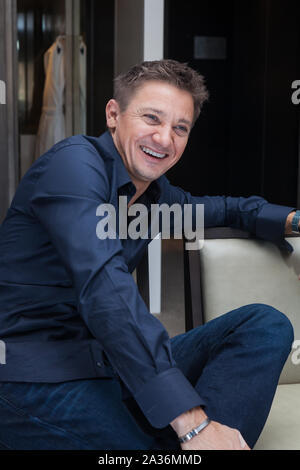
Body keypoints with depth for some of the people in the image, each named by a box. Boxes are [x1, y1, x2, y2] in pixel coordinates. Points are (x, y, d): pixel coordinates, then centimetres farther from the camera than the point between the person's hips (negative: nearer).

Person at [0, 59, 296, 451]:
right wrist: (191, 420, -34)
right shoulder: (76, 162, -12)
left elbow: (214, 208, 35)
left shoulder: (152, 190, 13)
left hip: (108, 360, 9)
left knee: (267, 325, -6)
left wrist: (288, 218, 13)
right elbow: (103, 286, -28)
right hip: (39, 375, -9)